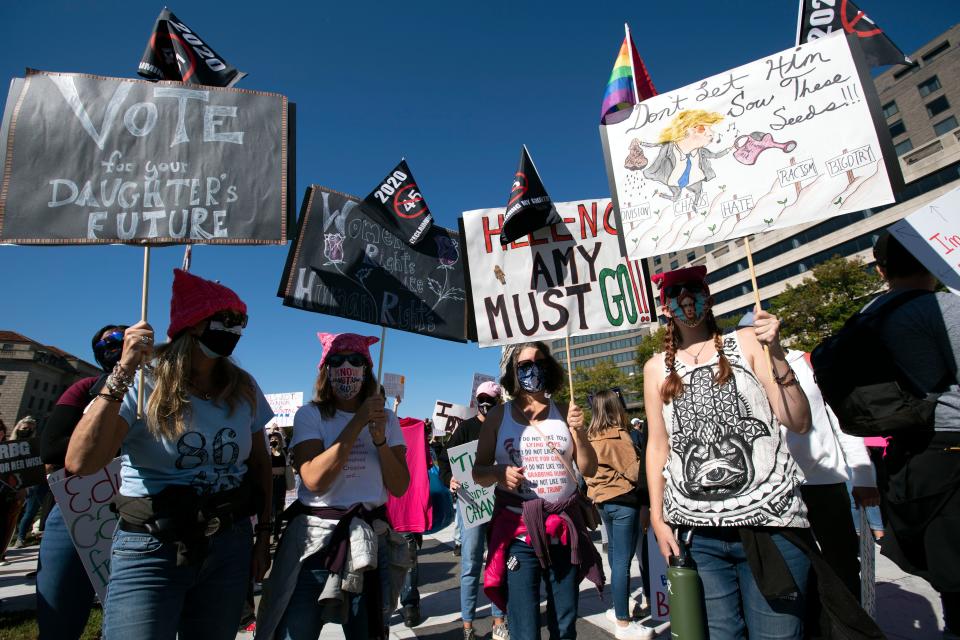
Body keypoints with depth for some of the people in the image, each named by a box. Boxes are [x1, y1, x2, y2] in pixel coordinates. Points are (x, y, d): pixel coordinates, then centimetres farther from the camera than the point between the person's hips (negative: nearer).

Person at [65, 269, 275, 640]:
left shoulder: (244, 389, 1)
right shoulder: (142, 384, -10)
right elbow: (80, 463, -23)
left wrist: (264, 534, 7)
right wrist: (123, 372, -26)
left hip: (230, 547, 4)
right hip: (150, 552, -4)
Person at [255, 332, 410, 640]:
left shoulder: (387, 419, 5)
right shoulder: (309, 415, -4)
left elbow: (399, 487, 0)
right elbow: (314, 479, -19)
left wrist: (380, 439, -14)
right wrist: (357, 423, -20)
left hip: (371, 541, 3)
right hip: (315, 538, -2)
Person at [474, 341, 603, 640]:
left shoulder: (564, 413, 4)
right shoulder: (498, 416, 0)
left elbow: (589, 469, 4)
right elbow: (478, 471, 4)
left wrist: (579, 431, -11)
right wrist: (498, 473, -17)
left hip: (565, 529, 2)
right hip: (518, 529, -2)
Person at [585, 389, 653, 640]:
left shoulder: (592, 437, 7)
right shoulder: (618, 435, -16)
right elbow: (634, 471, -15)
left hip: (602, 499, 8)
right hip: (622, 500, -8)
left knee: (615, 555, 20)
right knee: (622, 561, -4)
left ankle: (619, 608, 33)